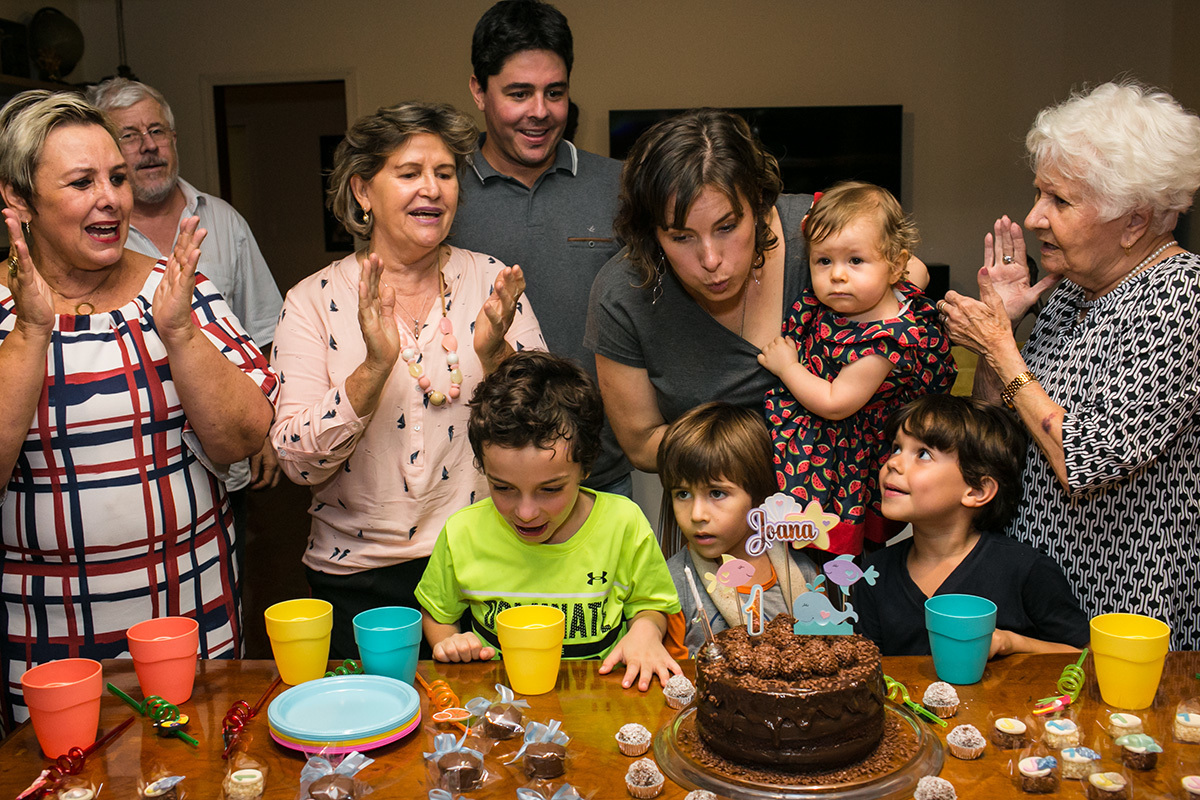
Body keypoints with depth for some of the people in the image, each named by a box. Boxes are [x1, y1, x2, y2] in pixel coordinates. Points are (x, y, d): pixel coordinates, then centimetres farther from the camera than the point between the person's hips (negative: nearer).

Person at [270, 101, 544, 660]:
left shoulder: (492, 282, 0)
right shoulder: (314, 301, -3)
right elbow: (298, 463, -11)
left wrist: (494, 355, -21)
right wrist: (375, 365, -25)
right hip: (361, 578, -1)